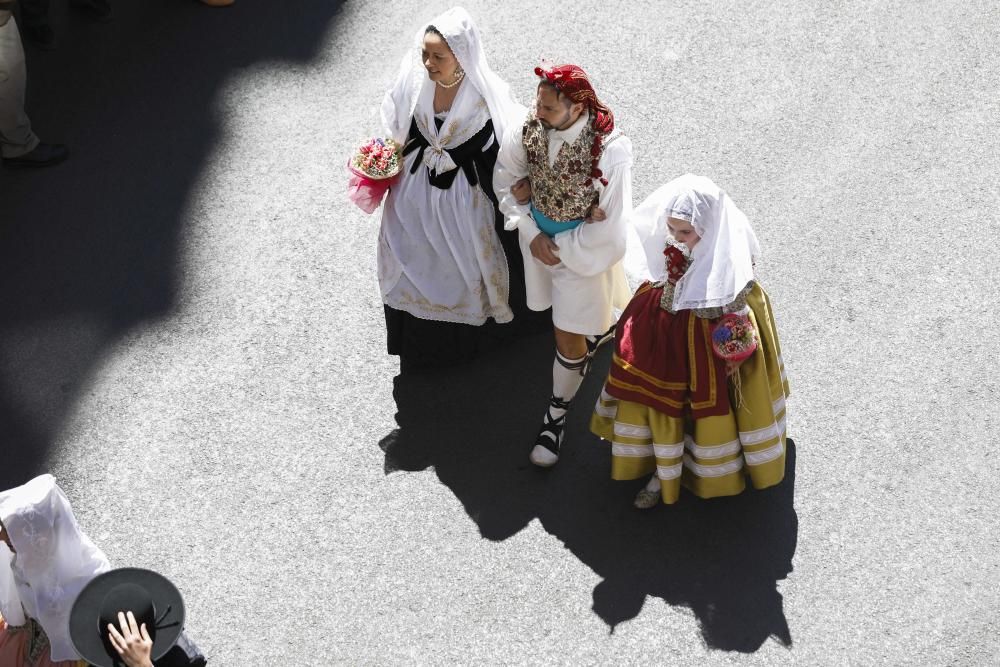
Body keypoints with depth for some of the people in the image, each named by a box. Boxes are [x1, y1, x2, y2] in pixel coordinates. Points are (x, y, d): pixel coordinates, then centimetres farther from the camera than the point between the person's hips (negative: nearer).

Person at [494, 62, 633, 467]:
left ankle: (557, 415, 30)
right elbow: (506, 179, 0)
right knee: (575, 319, 28)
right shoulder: (529, 130, -19)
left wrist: (559, 247, -17)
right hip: (541, 241, 4)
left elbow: (611, 226, -25)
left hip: (583, 249, -4)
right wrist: (531, 233, -8)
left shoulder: (610, 150, -32)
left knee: (569, 339, 6)